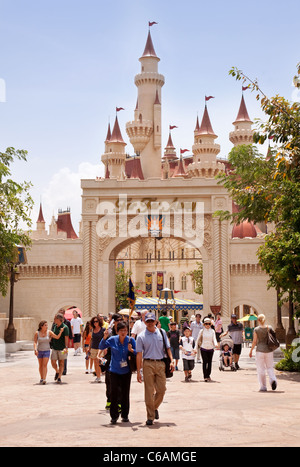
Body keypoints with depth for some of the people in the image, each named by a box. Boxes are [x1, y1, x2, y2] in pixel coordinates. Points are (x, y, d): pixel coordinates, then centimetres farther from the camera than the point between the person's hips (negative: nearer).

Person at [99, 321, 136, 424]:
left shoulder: (131, 340, -1)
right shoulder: (112, 340, -2)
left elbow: (137, 353, 0)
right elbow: (101, 347, -3)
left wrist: (131, 350, -21)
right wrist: (105, 337, -17)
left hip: (126, 371, 1)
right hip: (114, 370, -1)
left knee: (125, 394, 6)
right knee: (114, 393, -6)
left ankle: (125, 415, 19)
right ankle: (114, 416, 5)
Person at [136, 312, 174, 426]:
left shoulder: (162, 332, 9)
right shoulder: (141, 336, 2)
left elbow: (167, 348, 13)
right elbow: (139, 354, 0)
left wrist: (171, 361, -1)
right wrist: (138, 371, -4)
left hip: (161, 363, 2)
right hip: (148, 364, -2)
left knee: (161, 390, 1)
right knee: (149, 391, -1)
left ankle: (155, 408, 29)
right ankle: (150, 416, 8)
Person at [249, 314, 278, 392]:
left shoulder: (256, 329, -8)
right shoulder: (270, 328, 0)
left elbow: (254, 342, -6)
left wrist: (251, 351, 4)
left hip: (260, 351, -2)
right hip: (269, 350, 3)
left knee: (261, 369, 6)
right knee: (270, 367, 13)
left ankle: (263, 387, 7)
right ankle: (273, 379, -14)